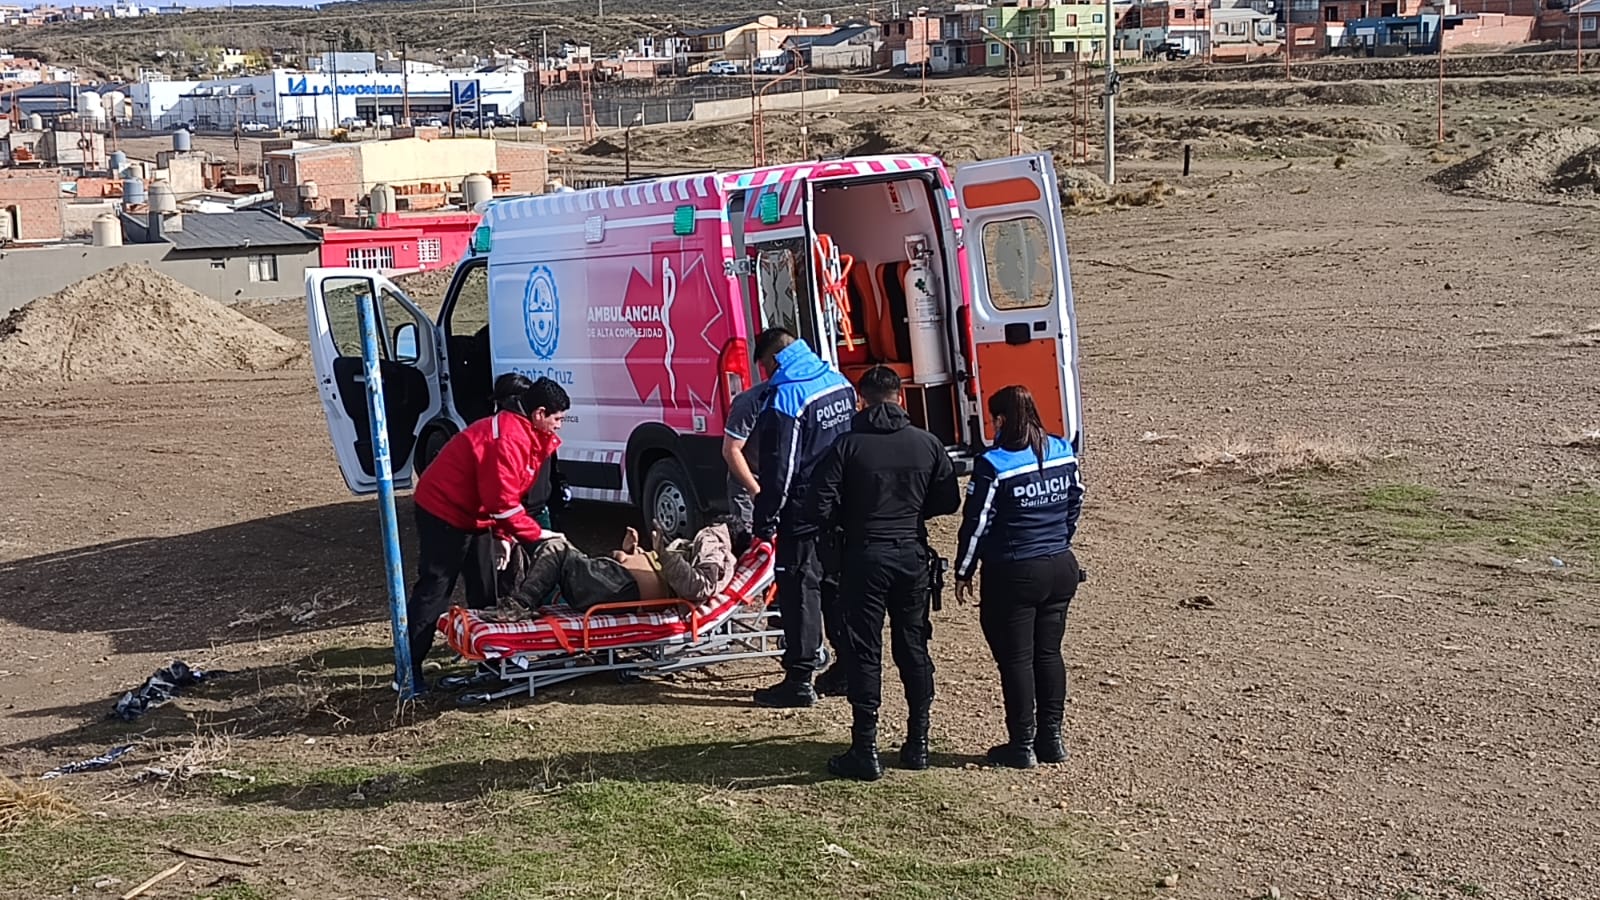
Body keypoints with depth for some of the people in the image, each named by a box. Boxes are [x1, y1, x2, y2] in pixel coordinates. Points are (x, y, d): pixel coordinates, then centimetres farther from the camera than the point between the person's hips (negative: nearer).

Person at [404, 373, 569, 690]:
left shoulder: (528, 436, 5)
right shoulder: (509, 437, -27)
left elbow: (508, 493, 10)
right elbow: (502, 501, -28)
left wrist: (503, 537, 2)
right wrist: (535, 534, -19)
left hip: (475, 514, 10)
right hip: (445, 512, -10)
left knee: (485, 586, 13)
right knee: (434, 588, -8)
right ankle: (408, 668, -5)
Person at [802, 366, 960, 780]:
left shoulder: (847, 445, -9)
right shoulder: (927, 444, 0)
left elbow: (820, 511, -12)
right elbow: (948, 500, 7)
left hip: (866, 558, -3)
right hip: (913, 556, 3)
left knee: (864, 653, 2)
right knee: (914, 648, 14)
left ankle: (865, 752, 3)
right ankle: (918, 743, 20)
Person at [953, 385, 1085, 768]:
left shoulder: (993, 466, -16)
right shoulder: (1063, 453, 2)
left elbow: (976, 522, -12)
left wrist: (963, 572, -1)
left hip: (1014, 575, -6)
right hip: (1061, 568, 6)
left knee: (1016, 658, 4)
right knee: (1049, 653, 14)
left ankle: (1022, 745, 9)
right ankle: (1051, 738, 19)